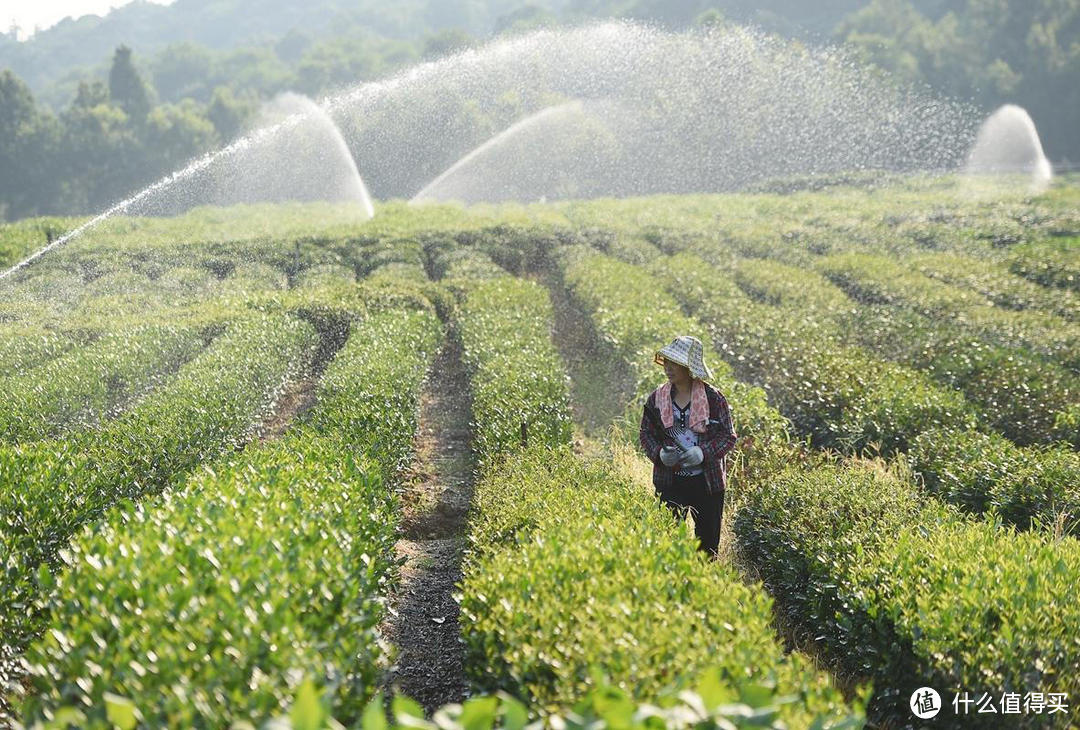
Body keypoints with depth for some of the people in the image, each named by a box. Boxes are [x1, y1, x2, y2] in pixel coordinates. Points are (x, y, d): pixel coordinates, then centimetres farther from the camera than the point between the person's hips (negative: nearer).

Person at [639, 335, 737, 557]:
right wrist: (659, 453, -13)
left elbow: (728, 437, -4)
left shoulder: (713, 398, -5)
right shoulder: (656, 399, 2)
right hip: (669, 481, 1)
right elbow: (646, 433, 8)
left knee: (708, 542, 6)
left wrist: (703, 452, -20)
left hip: (707, 482, -1)